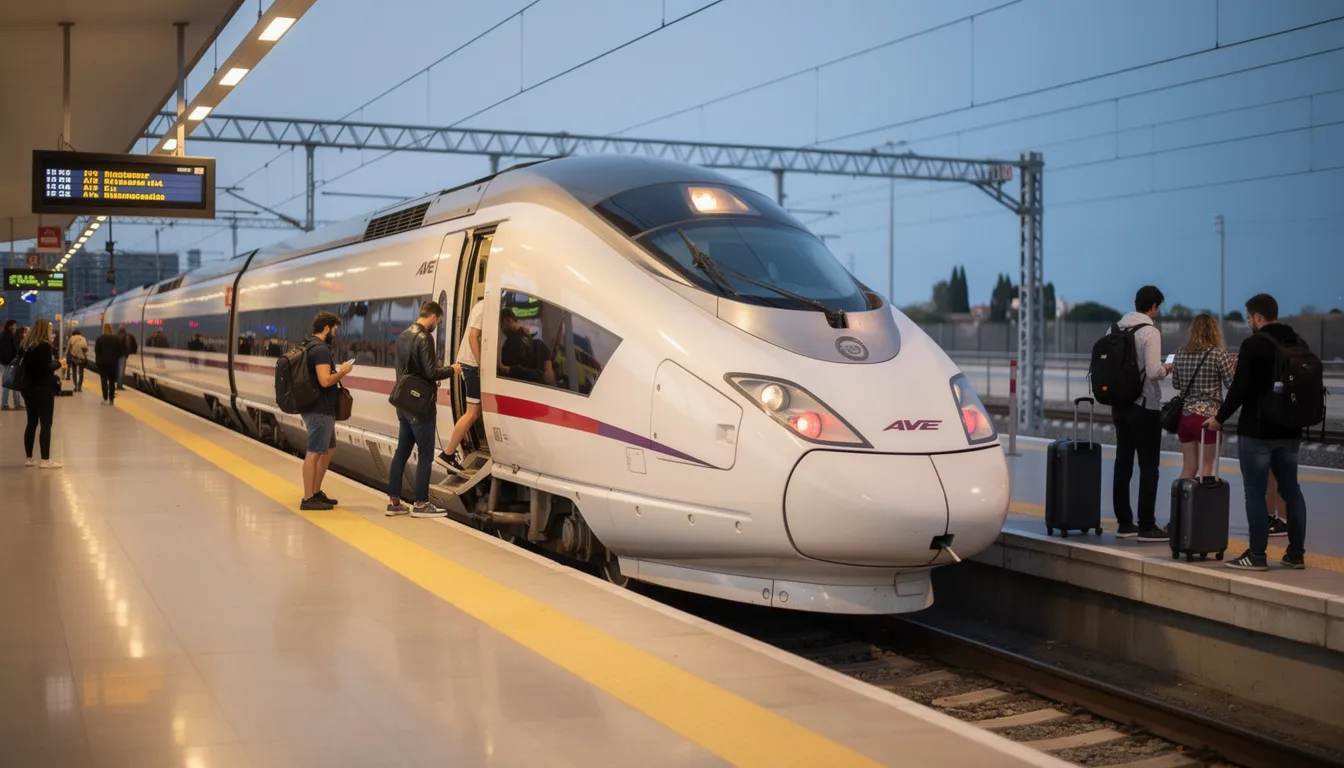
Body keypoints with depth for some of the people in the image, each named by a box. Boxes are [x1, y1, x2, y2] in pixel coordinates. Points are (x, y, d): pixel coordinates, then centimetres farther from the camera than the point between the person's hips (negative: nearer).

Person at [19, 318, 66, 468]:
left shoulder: (27, 345, 9)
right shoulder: (45, 345, -14)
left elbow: (25, 365, 15)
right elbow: (46, 367, -21)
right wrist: (59, 364, -4)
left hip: (29, 388, 8)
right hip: (43, 389, -8)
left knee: (32, 423, 13)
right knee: (46, 424, -4)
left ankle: (29, 458, 16)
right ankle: (45, 460, -5)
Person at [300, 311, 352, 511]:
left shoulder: (311, 347, 15)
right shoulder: (321, 349, -17)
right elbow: (325, 380, -26)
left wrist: (338, 371, 17)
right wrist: (342, 372, -11)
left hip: (322, 409, 11)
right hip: (320, 410, -11)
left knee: (329, 449, 19)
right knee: (314, 453, -5)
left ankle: (316, 492, 25)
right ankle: (308, 499, -1)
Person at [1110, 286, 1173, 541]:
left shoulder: (1116, 329, 6)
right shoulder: (1150, 331, -15)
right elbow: (1153, 372, -22)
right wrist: (1166, 369, -2)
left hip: (1119, 404, 7)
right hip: (1144, 407, -7)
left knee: (1123, 463, 11)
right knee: (1148, 467, -1)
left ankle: (1124, 523, 16)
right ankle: (1146, 526, 0)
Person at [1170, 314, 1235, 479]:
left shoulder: (1180, 353, 5)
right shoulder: (1219, 353, -9)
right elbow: (1232, 384, -4)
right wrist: (1234, 366, 12)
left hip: (1184, 415, 5)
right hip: (1208, 416, -5)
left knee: (1189, 468, 12)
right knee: (1206, 469, 3)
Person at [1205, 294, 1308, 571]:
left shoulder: (1254, 344, -13)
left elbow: (1240, 388, -16)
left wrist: (1220, 418, -5)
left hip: (1257, 430, -7)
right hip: (1289, 429, 7)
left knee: (1255, 492, -2)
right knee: (1291, 490, 12)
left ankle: (1257, 555, -2)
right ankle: (1296, 553, 14)